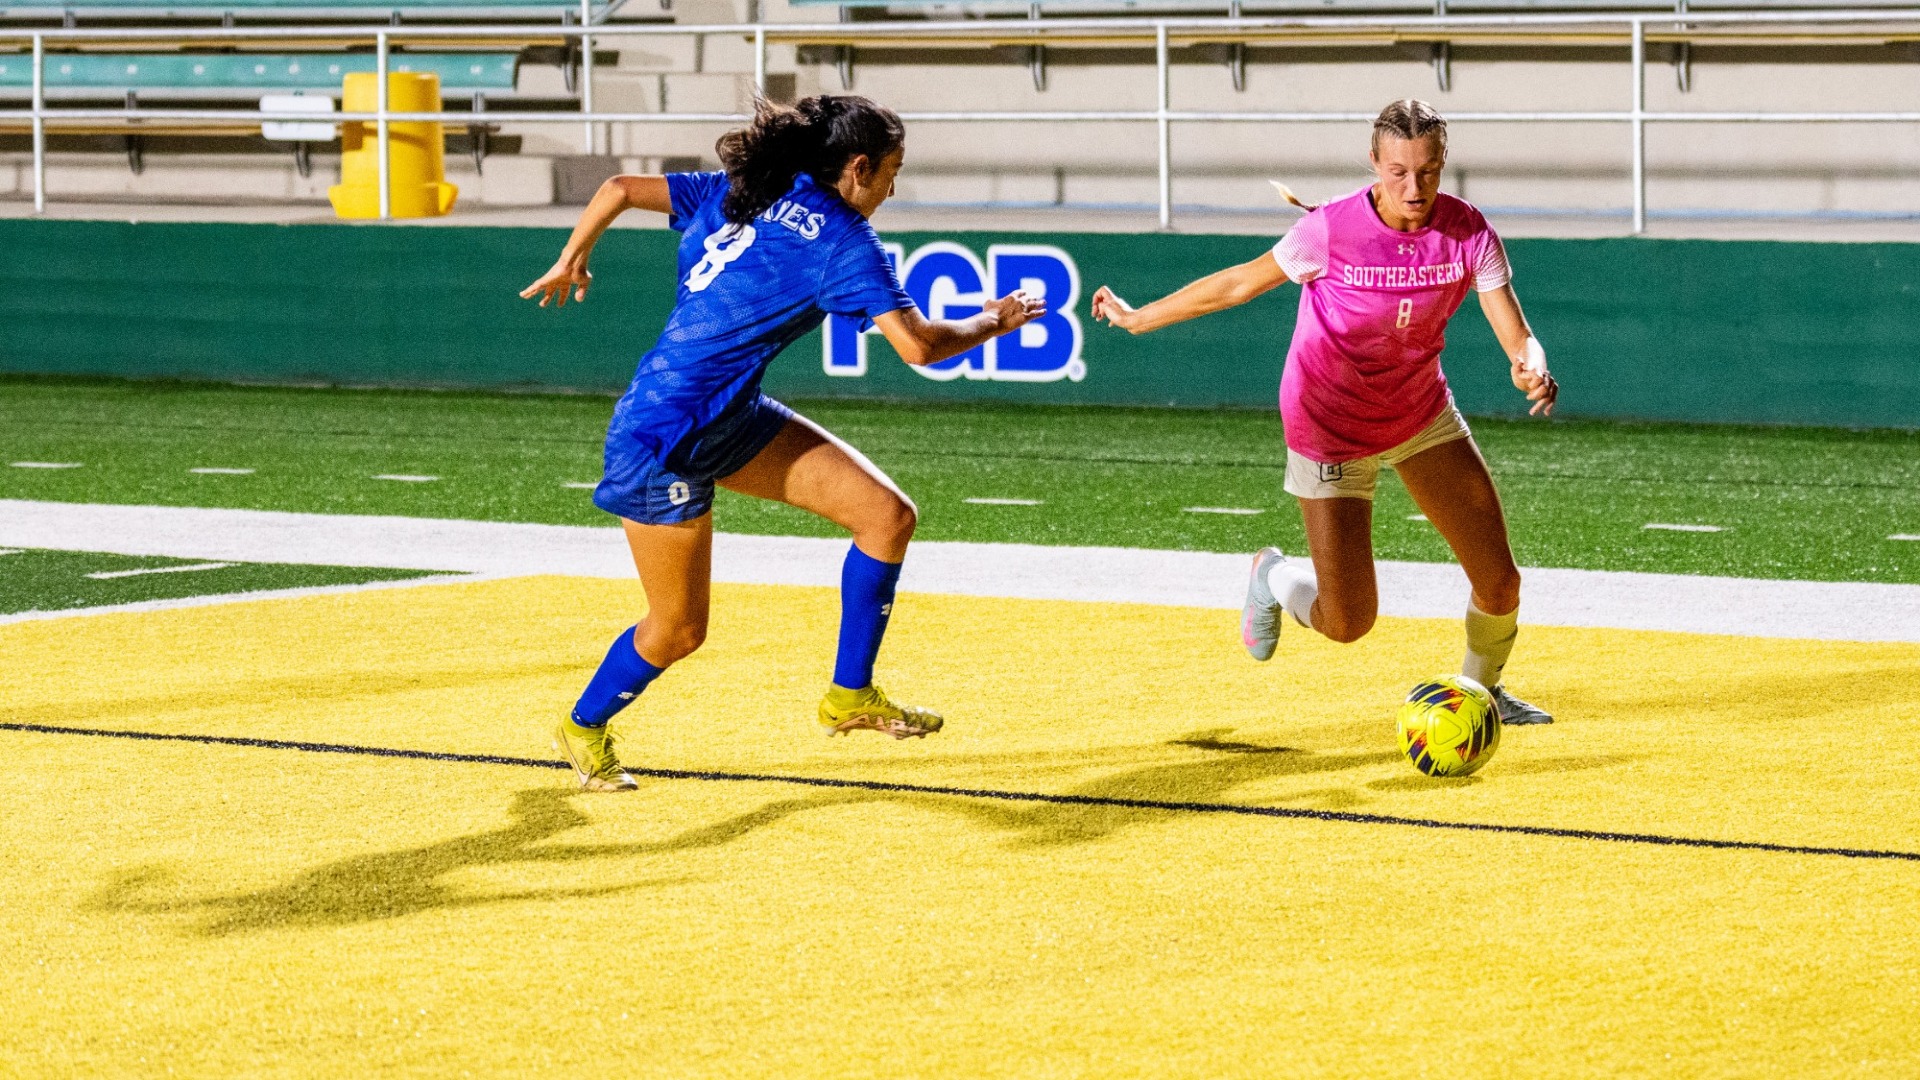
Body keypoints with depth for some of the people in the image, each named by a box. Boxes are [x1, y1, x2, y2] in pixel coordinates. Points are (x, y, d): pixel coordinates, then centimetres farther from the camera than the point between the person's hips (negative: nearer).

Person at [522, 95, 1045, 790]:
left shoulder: (739, 192, 6)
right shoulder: (842, 239, -16)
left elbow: (619, 190, 6)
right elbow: (917, 346, -23)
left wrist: (571, 261, 21)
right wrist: (995, 322, -5)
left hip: (730, 419, 9)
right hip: (664, 438, -9)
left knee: (888, 515, 1)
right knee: (679, 630, 4)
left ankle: (850, 695, 12)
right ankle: (585, 727, 30)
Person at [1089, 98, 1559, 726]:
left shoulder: (1467, 232, -16)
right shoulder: (1332, 229, -24)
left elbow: (1517, 334, -20)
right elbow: (1241, 283, -9)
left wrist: (1531, 367, -45)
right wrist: (1139, 318, -1)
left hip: (1420, 411, 4)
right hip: (1332, 430, -4)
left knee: (1499, 582, 1)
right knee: (1346, 623, -6)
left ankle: (1481, 689, 34)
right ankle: (1274, 577, 30)